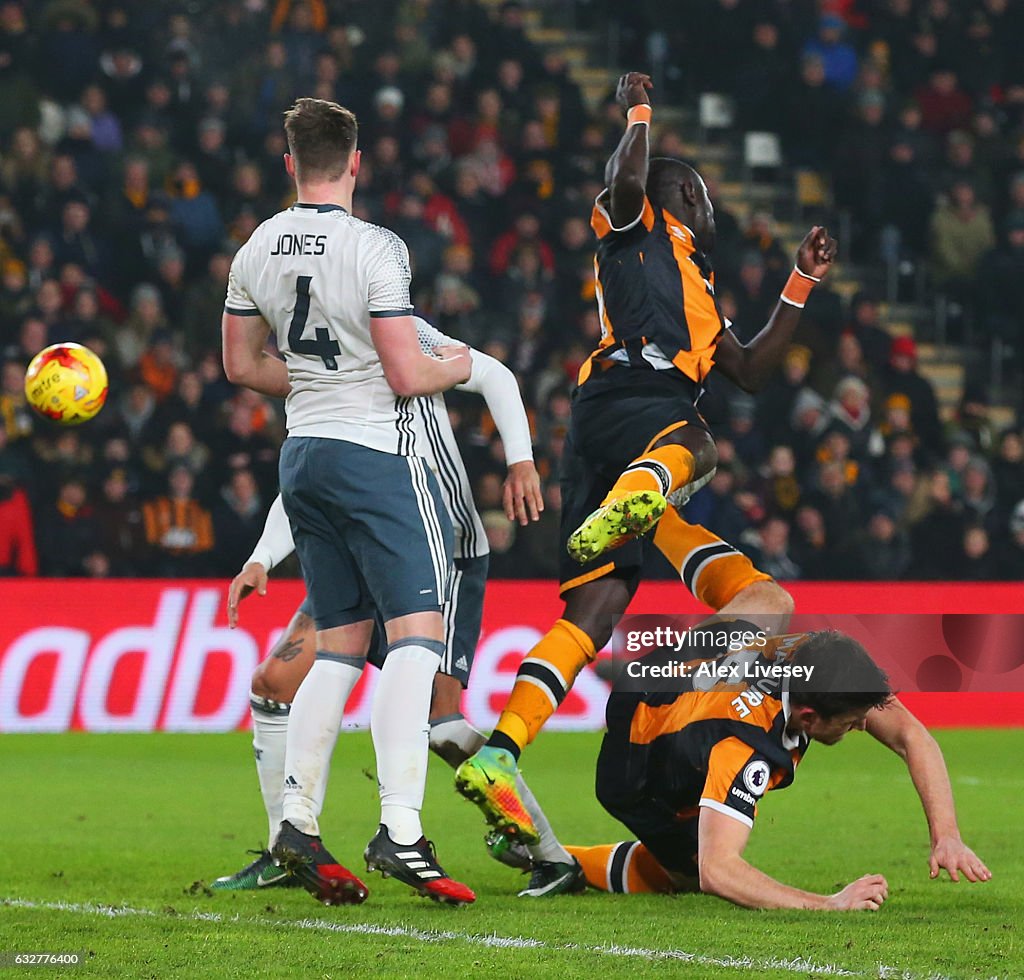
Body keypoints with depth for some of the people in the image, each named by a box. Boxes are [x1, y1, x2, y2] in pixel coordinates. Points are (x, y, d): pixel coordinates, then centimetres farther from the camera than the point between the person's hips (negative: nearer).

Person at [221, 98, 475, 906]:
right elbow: (408, 375, -16)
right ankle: (400, 830, -22)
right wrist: (453, 367, 4)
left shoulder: (258, 250, 7)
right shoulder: (374, 249, -15)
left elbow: (243, 364, 17)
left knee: (341, 643, 14)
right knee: (417, 633, -10)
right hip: (375, 452, -7)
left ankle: (297, 823, 8)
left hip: (303, 450, 7)